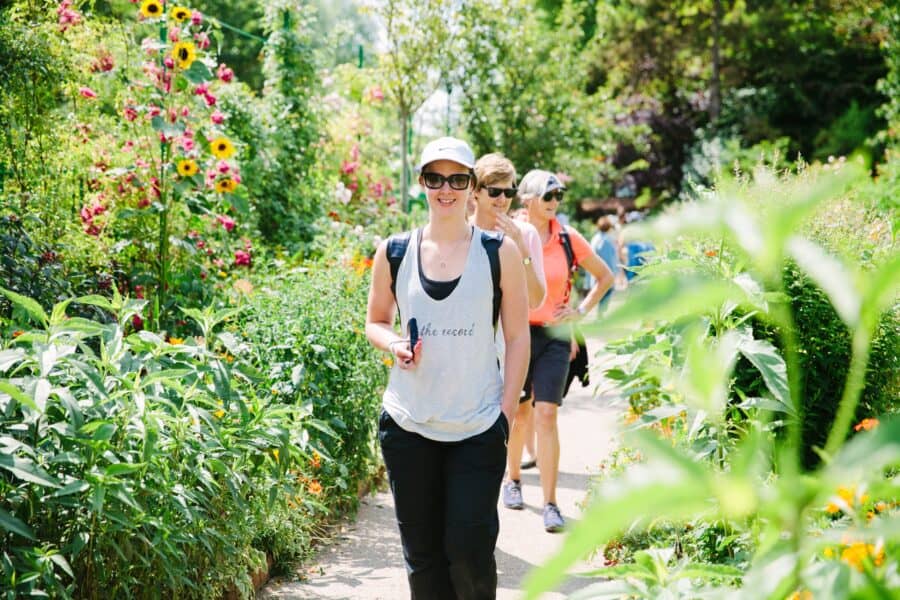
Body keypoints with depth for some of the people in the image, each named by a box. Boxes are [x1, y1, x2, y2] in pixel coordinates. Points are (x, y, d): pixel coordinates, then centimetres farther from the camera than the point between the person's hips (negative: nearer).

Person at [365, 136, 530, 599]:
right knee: (422, 551, 9)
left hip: (479, 430, -2)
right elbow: (375, 321, 15)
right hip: (409, 425, 2)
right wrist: (394, 346, -8)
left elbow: (518, 338, 2)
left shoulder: (500, 252, -1)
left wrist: (506, 413, -5)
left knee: (469, 548, -3)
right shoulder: (393, 253, 3)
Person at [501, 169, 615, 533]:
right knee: (518, 413, 10)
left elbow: (605, 277, 14)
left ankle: (550, 504, -6)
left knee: (546, 415, -8)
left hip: (555, 336, 0)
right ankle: (513, 479, 35)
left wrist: (582, 310, 5)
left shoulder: (568, 239, 2)